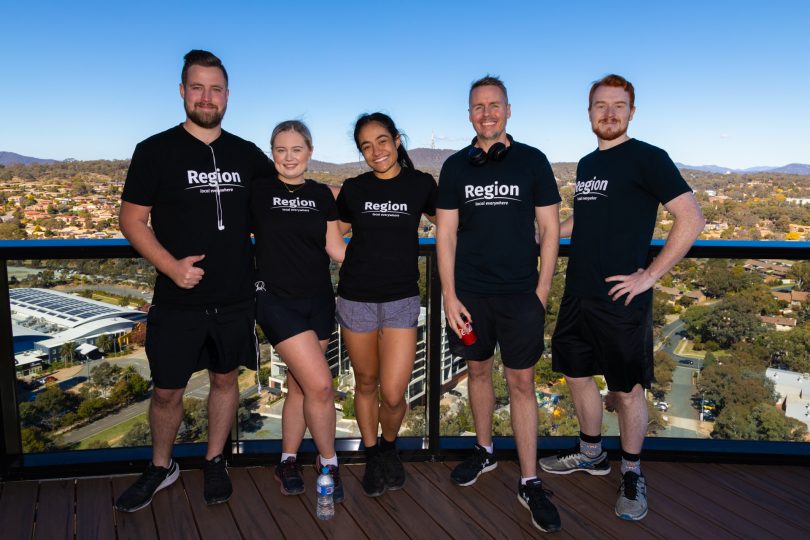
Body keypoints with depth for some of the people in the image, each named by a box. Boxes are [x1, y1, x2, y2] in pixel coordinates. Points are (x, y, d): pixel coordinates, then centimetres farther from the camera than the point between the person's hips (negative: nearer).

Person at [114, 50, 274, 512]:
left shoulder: (246, 154, 5)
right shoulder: (156, 151, -3)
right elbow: (132, 219, -4)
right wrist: (171, 265, -16)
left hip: (235, 299, 3)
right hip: (178, 300, -2)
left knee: (226, 378, 13)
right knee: (167, 390, 6)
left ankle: (216, 462, 33)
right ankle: (161, 467, 32)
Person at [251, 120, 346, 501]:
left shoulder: (321, 194, 6)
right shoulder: (258, 190, -3)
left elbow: (335, 247, 6)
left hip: (318, 300, 4)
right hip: (277, 301, -4)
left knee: (300, 386, 12)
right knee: (320, 386, -11)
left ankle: (288, 461, 30)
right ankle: (328, 464, 12)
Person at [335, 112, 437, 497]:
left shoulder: (421, 184, 0)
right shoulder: (353, 188, 3)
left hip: (401, 299, -1)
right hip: (356, 298, 2)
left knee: (393, 394, -6)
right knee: (366, 383, 12)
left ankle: (389, 447, 27)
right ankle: (372, 457, 34)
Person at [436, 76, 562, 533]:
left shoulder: (532, 161, 0)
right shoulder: (456, 166, 4)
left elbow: (550, 229, 2)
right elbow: (446, 234, 3)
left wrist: (542, 291, -3)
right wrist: (449, 296, -3)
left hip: (520, 295, -2)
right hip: (470, 293, 2)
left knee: (522, 382, 2)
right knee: (479, 370, 14)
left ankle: (530, 483, 13)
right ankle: (485, 450, 36)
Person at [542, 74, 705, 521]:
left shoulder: (648, 159, -9)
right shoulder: (586, 164, 12)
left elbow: (691, 220, -14)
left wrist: (649, 276, -16)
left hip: (621, 300, -7)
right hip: (577, 295, 7)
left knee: (627, 390, 5)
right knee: (577, 375, 17)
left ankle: (632, 475, 25)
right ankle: (591, 455, 37)